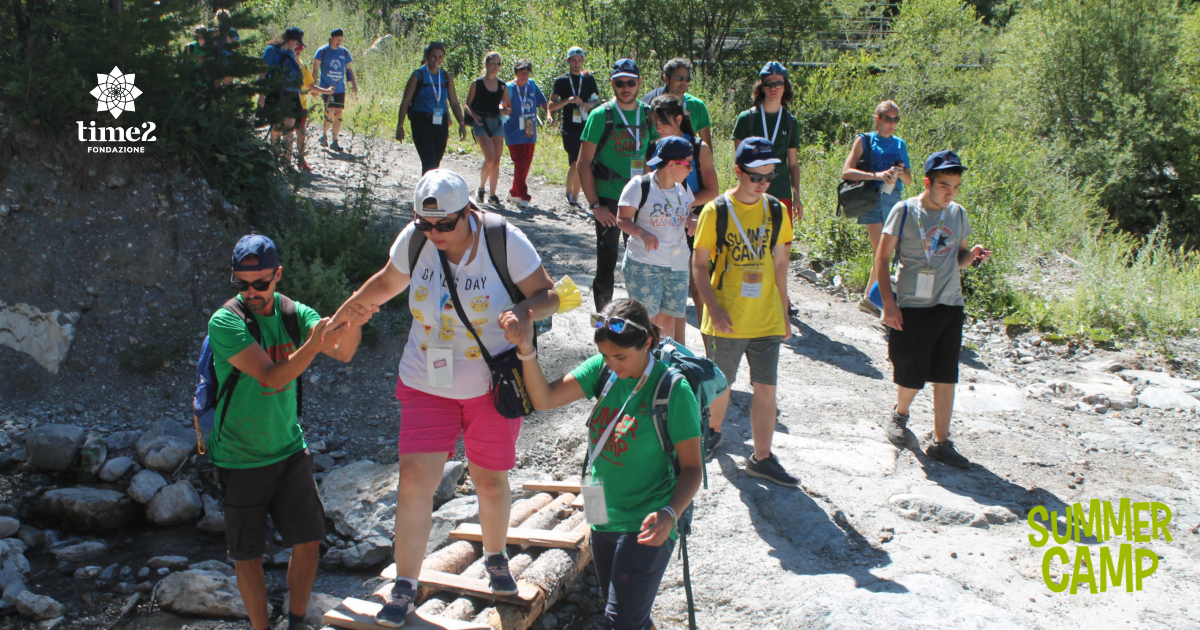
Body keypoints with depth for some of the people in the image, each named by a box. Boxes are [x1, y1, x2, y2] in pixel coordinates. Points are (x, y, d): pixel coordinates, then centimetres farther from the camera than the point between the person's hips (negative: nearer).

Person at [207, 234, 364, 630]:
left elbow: (343, 352, -16)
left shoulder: (294, 314, -2)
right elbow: (271, 377, -28)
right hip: (240, 459, -4)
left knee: (308, 541, 3)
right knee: (248, 555, 5)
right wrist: (313, 345, -44)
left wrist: (354, 319, -37)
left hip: (289, 450, 4)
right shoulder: (225, 322, -17)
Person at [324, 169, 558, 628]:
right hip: (428, 384, 1)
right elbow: (387, 283, 11)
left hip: (493, 384, -1)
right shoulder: (413, 239, -9)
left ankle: (495, 558, 43)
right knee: (414, 481, -8)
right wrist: (341, 316, 11)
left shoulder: (504, 241, -17)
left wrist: (525, 311, -33)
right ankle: (404, 589, 7)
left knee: (491, 480, 13)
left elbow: (549, 294, -12)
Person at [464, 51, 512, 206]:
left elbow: (509, 105, 17)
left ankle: (492, 195, 12)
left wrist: (506, 110, -6)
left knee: (496, 161, 2)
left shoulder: (502, 86, 9)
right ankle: (481, 188, 5)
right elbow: (468, 105, 1)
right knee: (490, 159, -17)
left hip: (497, 123, 4)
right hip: (481, 124, -4)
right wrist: (474, 116, -18)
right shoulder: (477, 83, -1)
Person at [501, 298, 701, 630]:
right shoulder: (603, 370, -1)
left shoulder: (672, 390, -16)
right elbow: (544, 398, -9)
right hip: (603, 520, 6)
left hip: (644, 528, -6)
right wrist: (526, 349, -25)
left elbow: (691, 467, -12)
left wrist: (670, 514, -29)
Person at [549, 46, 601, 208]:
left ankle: (575, 197, 14)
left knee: (581, 164, 4)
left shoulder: (589, 79, 11)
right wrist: (569, 100, -19)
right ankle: (569, 193, 2)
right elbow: (551, 106, -3)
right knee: (576, 162, -15)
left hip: (586, 126, 3)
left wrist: (590, 104, -5)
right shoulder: (561, 81, 2)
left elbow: (597, 99, 18)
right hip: (570, 127, -3)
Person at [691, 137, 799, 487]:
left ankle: (762, 458, 11)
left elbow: (779, 264, 11)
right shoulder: (716, 211, -7)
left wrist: (784, 314, 12)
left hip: (766, 319, 2)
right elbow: (699, 265, -4)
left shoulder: (776, 211, 4)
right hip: (727, 320, -2)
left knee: (766, 387, 1)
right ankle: (714, 431, 40)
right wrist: (713, 308, -15)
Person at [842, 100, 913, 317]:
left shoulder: (900, 144, 14)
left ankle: (868, 298, 16)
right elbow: (846, 172, -9)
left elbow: (909, 181, 17)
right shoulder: (865, 140, 2)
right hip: (872, 200, -4)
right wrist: (877, 175, -19)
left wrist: (901, 173, -6)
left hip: (894, 201, 4)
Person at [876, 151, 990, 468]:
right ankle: (900, 413, 34)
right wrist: (888, 302, -11)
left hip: (950, 306, 4)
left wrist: (971, 255, -7)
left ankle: (941, 442, 16)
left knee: (946, 378, 6)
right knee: (912, 376, 3)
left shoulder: (958, 214, 6)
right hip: (913, 307, -4)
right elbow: (882, 257, -5)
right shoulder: (905, 211, -7)